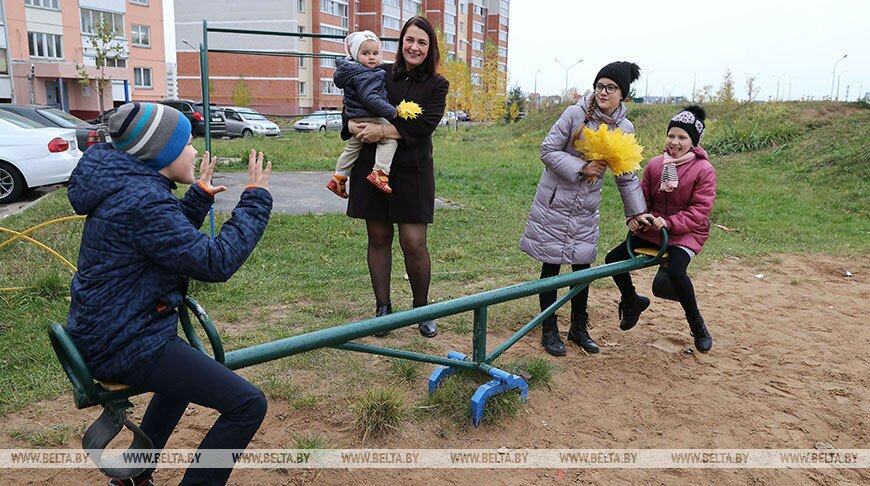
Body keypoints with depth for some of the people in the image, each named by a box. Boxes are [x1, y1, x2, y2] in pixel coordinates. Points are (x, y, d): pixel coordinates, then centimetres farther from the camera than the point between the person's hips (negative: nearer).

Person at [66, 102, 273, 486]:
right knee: (248, 405, -15)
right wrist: (255, 198, -19)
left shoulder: (125, 185, 7)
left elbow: (174, 241, 19)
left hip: (102, 333, 11)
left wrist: (199, 196, 13)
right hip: (125, 346, -11)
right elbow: (216, 263, -26)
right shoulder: (142, 202, -25)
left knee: (190, 373, 37)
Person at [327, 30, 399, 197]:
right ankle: (380, 173, -17)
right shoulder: (363, 76, -19)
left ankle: (338, 177, 32)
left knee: (352, 148, 22)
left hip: (355, 120, 11)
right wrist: (392, 111, -25)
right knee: (390, 139, -9)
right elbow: (370, 98, -28)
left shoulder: (351, 72, 12)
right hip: (369, 119, -10)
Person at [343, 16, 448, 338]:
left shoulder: (436, 84, 4)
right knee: (379, 238, 7)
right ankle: (382, 308, 20)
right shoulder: (381, 75, 7)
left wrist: (383, 131, -20)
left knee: (414, 243, -4)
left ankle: (422, 309, 16)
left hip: (413, 170, -1)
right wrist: (352, 125, -12)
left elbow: (427, 122, -11)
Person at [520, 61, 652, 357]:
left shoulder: (625, 129, 0)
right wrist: (582, 167, -20)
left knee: (582, 266, 10)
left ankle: (579, 328, 26)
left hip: (586, 208, 4)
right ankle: (549, 330, 15)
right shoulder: (575, 114, -12)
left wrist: (638, 211, 6)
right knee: (551, 265, 3)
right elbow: (547, 150, -12)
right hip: (554, 202, -3)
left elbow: (626, 177, 8)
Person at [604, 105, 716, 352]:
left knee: (676, 271, -32)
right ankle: (632, 301, 21)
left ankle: (696, 322, -5)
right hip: (652, 229, 5)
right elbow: (643, 197, 8)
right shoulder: (656, 164, 0)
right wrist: (635, 217, -12)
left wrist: (670, 222, -28)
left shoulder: (704, 170, -12)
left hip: (686, 232, -5)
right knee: (614, 258, -7)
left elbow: (699, 211, -17)